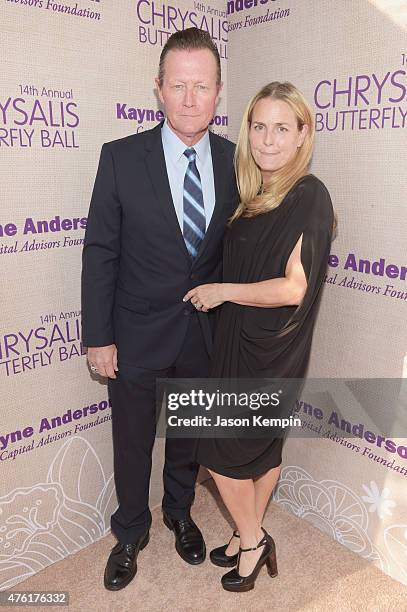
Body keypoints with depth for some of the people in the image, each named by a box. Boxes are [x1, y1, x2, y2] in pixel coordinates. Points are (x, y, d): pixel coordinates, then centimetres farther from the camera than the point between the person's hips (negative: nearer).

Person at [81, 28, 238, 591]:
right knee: (133, 443, 16)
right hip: (138, 334, -2)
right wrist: (98, 337, -9)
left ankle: (180, 513, 51)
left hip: (206, 334, 2)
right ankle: (131, 533, 44)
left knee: (189, 436, 22)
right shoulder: (121, 158, -10)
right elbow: (100, 251, -8)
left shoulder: (236, 162, -3)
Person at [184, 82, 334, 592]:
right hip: (241, 340, 8)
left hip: (270, 349, -8)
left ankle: (251, 541, 29)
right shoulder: (254, 195, 7)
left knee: (221, 449, 5)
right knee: (264, 444, 20)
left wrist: (221, 292, -15)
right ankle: (251, 539, 39)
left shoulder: (308, 196, -17)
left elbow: (294, 287, -22)